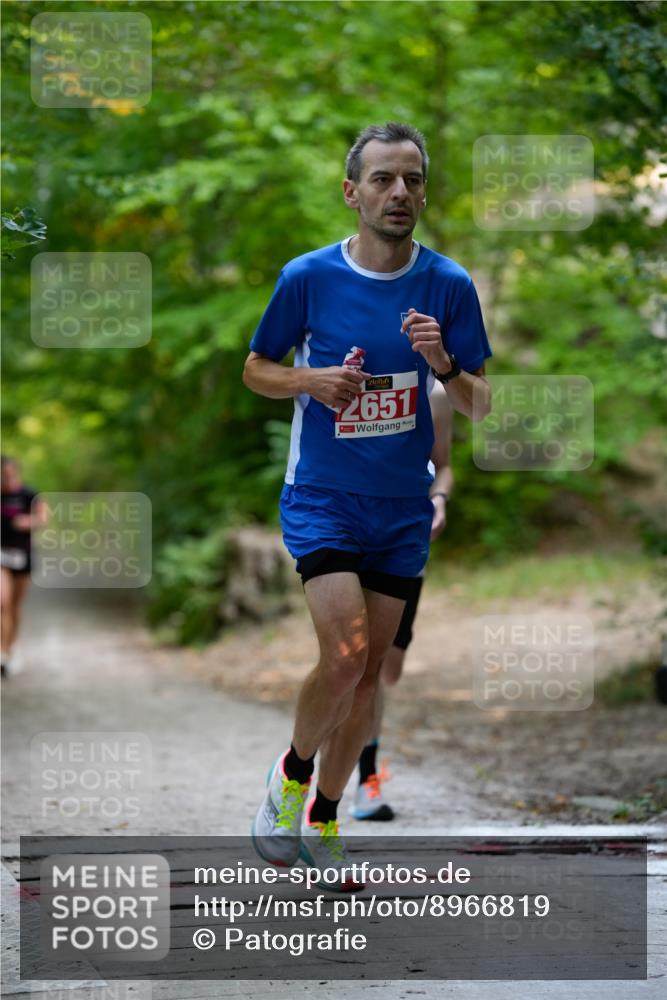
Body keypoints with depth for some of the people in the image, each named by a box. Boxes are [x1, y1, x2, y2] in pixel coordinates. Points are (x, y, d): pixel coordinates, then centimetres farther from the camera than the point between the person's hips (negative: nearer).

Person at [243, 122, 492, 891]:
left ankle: (322, 822, 24)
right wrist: (311, 380, -15)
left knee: (367, 671, 7)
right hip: (321, 499, -3)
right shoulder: (308, 277, -7)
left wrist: (443, 364, -19)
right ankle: (291, 772, 9)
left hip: (403, 509, 3)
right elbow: (255, 370, 6)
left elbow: (479, 407, 2)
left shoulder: (449, 286, -2)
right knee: (344, 654, -19)